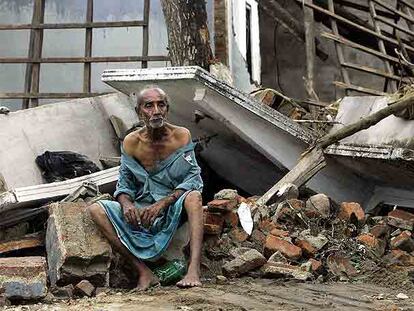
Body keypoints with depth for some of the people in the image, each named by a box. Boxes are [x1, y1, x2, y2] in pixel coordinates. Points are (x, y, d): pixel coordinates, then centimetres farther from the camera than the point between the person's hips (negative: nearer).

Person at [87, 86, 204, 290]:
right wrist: (126, 203, -22)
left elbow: (193, 179, -13)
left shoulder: (181, 136, -8)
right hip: (142, 211, 3)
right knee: (96, 210, -18)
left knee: (193, 196, -34)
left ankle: (194, 271, -45)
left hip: (174, 208, -2)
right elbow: (124, 184, 2)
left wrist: (163, 203, -26)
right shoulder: (131, 142, -3)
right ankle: (143, 272, -27)